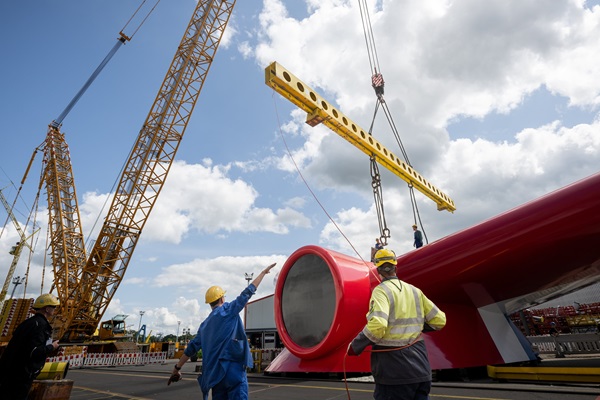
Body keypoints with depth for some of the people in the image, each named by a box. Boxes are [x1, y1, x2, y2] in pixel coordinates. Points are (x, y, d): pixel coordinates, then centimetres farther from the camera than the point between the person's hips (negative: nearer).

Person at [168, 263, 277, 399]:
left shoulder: (205, 324, 17)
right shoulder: (228, 310, -1)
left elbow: (192, 347, 17)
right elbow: (248, 292, 1)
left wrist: (177, 368, 25)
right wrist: (263, 272, 8)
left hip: (215, 372, 7)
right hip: (233, 367, -7)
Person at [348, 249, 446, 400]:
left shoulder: (381, 291, -13)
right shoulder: (415, 291, 5)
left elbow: (377, 326, -28)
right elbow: (439, 320, 10)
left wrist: (355, 346, -14)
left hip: (394, 372, -6)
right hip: (421, 369, 6)